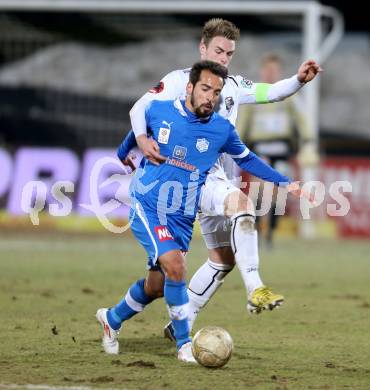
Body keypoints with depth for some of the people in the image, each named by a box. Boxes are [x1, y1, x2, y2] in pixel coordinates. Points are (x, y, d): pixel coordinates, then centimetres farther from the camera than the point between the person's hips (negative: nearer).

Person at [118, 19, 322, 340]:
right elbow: (140, 107, -8)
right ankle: (255, 291, -40)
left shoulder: (233, 86, 16)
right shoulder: (180, 80, -1)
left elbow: (272, 93, 11)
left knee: (223, 259, 10)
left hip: (218, 178, 8)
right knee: (241, 202, -34)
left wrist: (299, 80, -9)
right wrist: (142, 139, -28)